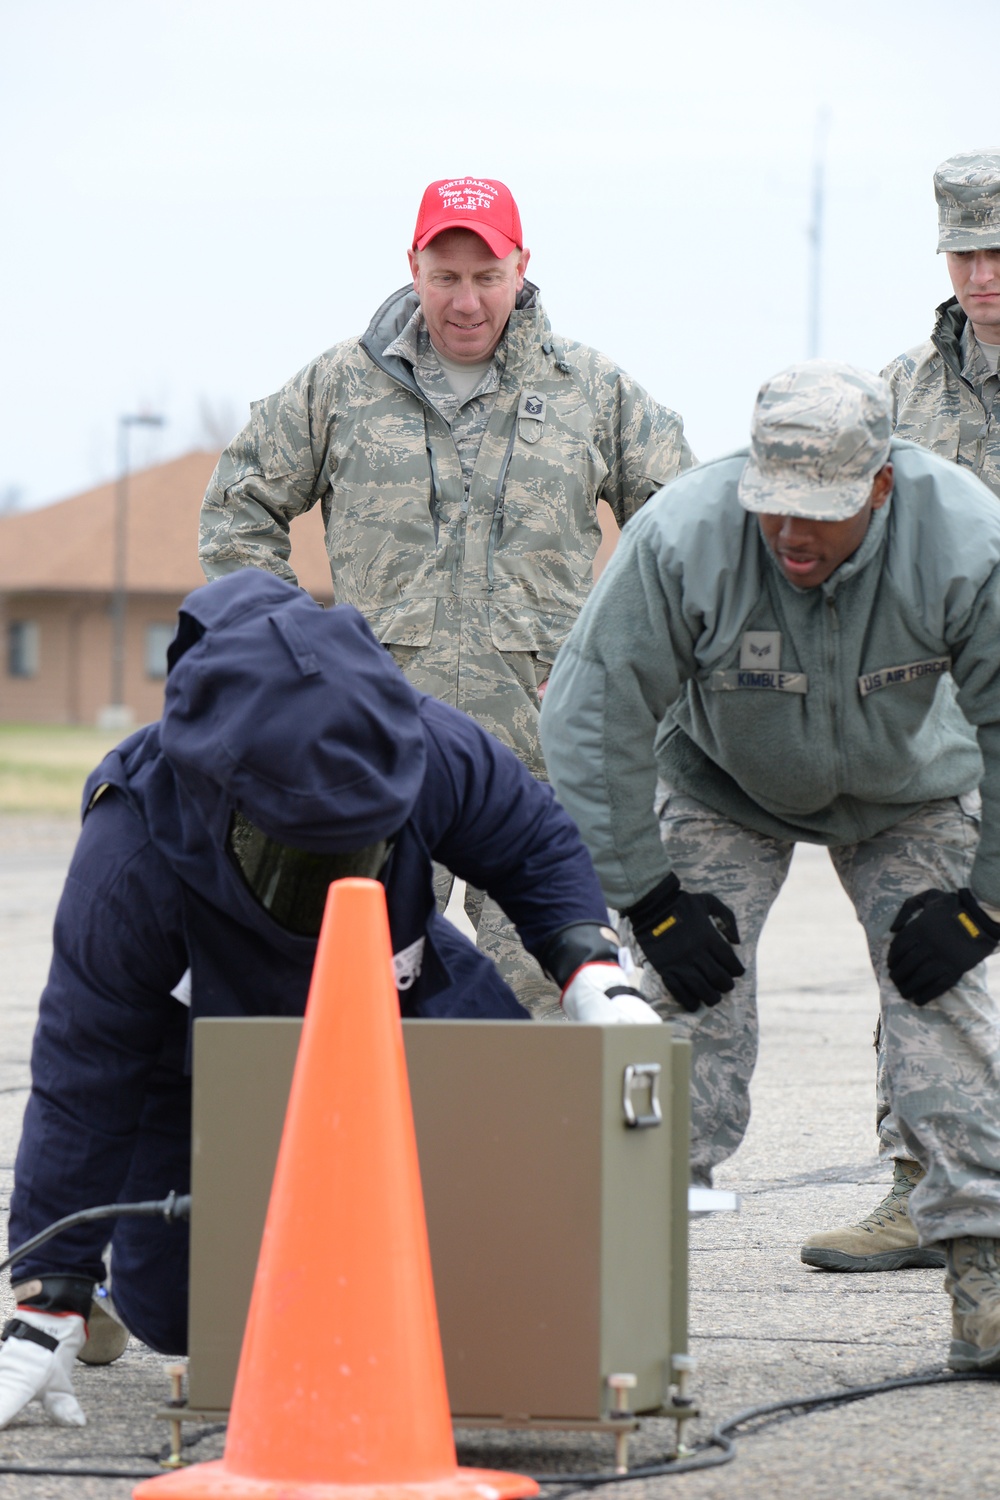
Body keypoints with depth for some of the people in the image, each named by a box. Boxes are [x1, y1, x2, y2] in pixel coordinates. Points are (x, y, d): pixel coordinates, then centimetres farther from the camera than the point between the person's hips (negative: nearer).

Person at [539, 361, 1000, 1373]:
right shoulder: (681, 538, -35)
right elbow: (592, 719, -24)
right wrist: (647, 899, -21)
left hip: (907, 796, 1)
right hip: (725, 787, 0)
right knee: (690, 999, -15)